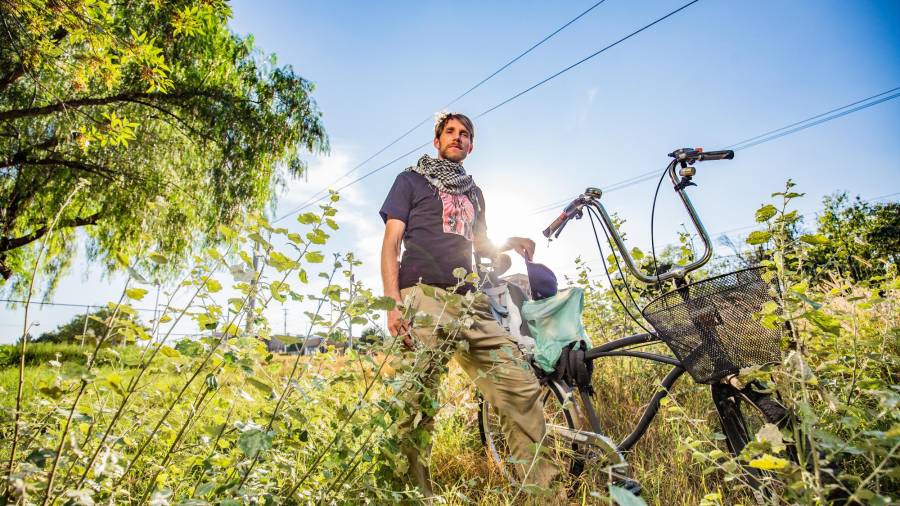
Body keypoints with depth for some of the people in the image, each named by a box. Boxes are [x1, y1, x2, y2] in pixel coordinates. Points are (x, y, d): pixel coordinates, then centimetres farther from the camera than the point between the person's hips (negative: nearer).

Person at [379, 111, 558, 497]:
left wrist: (508, 244, 10)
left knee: (521, 385, -6)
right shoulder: (411, 180, 15)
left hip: (470, 302, 5)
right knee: (417, 404, -12)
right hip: (423, 297, -4)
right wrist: (393, 302, -9)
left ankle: (544, 486, 4)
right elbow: (391, 243, 5)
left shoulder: (473, 193, 30)